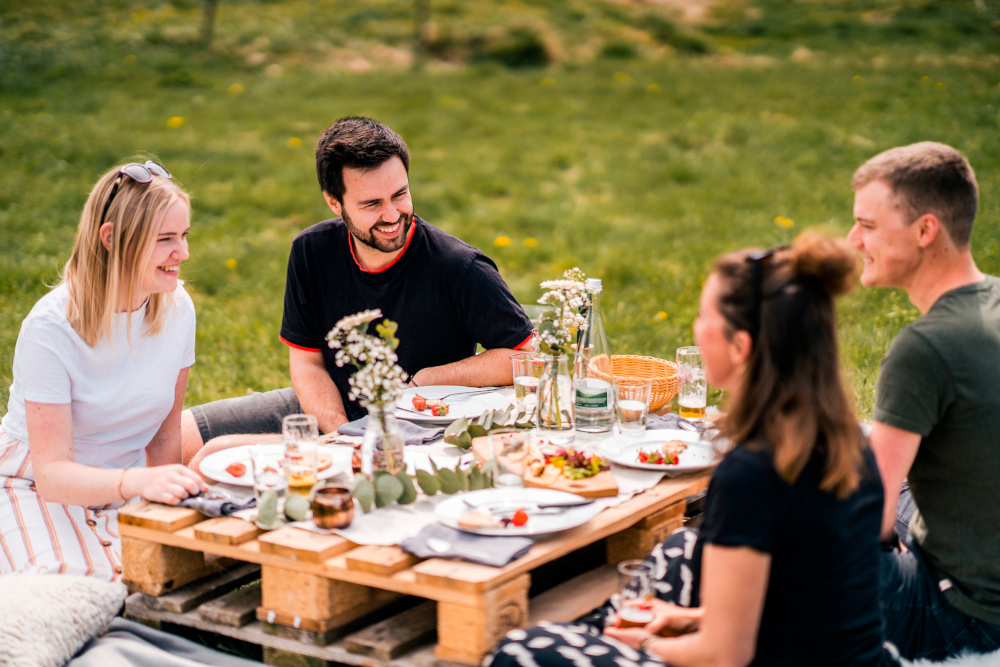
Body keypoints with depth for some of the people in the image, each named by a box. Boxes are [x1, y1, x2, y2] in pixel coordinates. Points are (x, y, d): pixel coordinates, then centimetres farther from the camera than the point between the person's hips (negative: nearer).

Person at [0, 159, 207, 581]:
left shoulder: (176, 308, -6)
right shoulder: (50, 328, -23)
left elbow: (165, 436, 3)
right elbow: (52, 472, -27)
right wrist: (139, 481, -44)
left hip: (122, 496, 5)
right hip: (35, 493, -4)